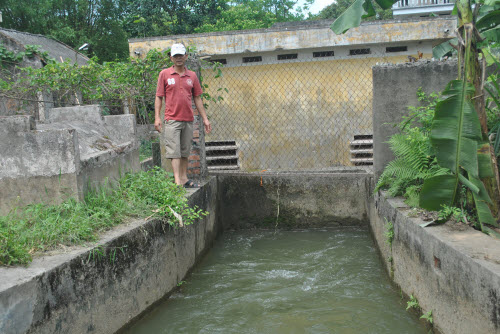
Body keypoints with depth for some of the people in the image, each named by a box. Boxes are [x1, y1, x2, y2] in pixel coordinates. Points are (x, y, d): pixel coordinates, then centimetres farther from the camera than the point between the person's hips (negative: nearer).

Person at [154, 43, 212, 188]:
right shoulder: (164, 74, 2)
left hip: (188, 119, 4)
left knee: (185, 151, 10)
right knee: (174, 150, -8)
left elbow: (197, 98, 14)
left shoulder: (192, 76, 11)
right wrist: (157, 117, -7)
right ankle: (177, 181, -10)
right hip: (172, 119, -4)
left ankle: (184, 178, 19)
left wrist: (205, 118, 11)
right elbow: (159, 97, 2)